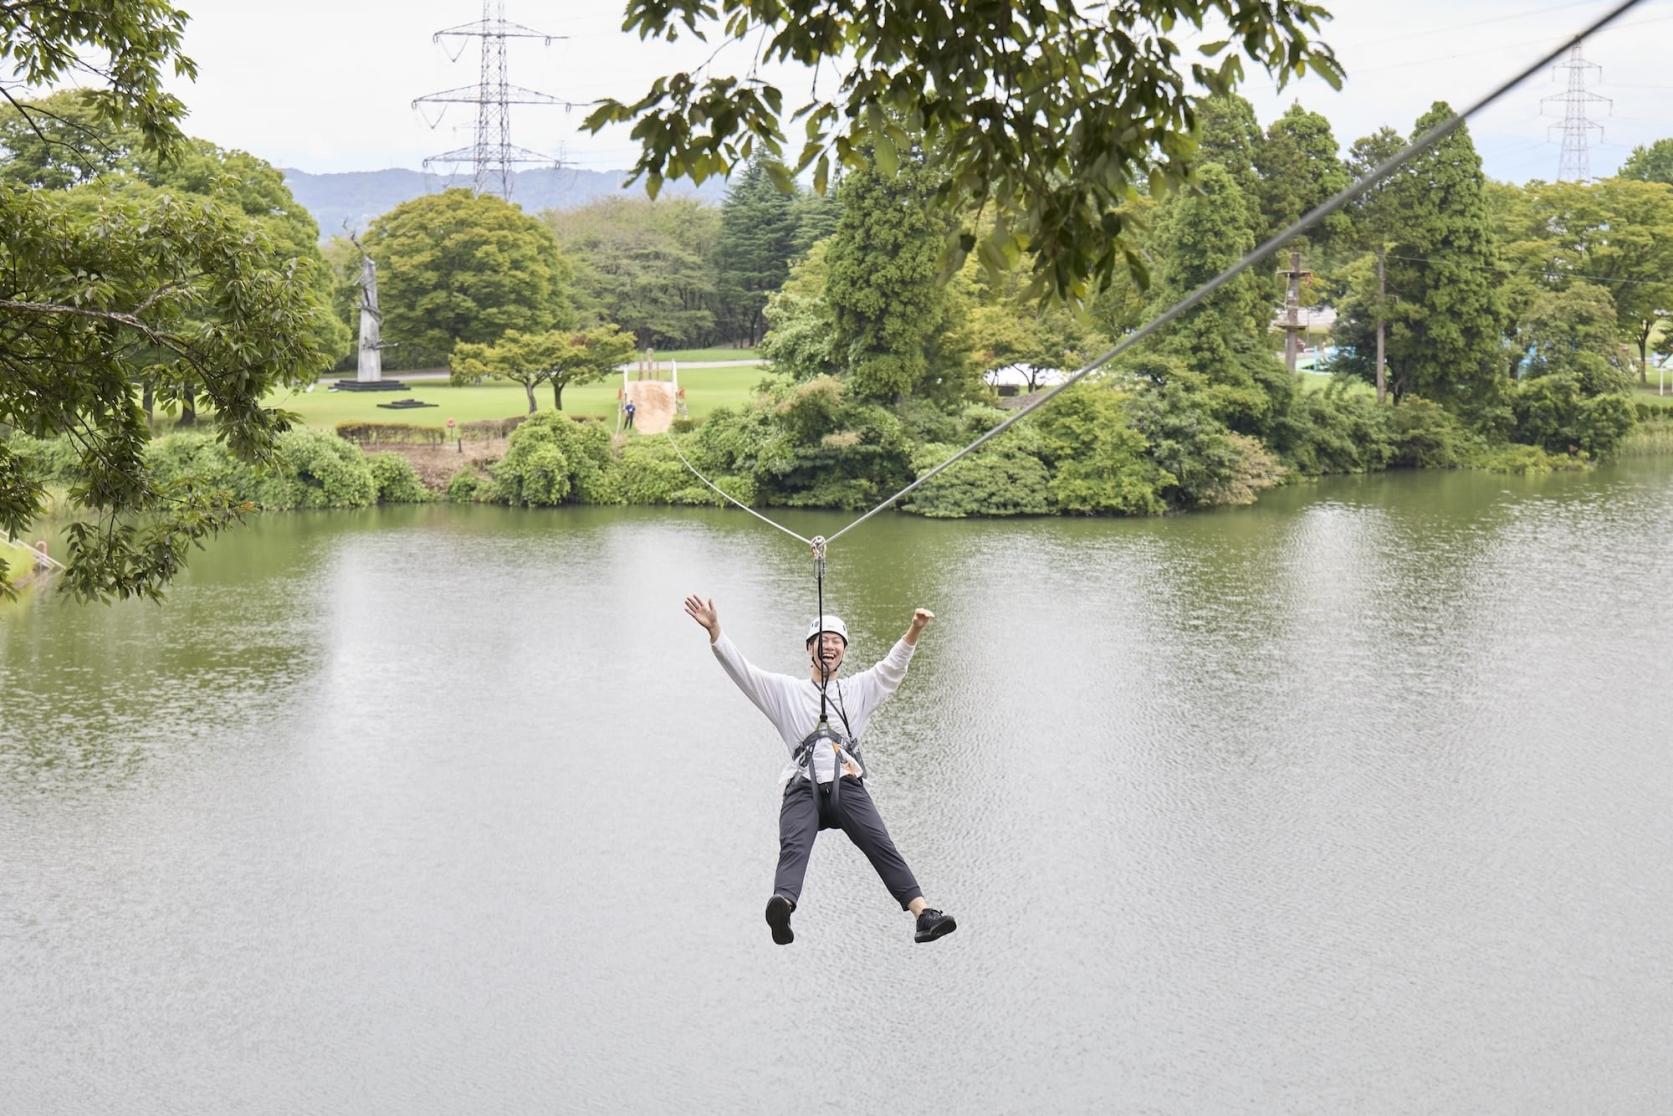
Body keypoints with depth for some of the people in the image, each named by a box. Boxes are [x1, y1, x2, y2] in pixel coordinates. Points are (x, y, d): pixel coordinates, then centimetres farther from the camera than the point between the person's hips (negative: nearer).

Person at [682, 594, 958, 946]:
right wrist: (714, 630, -3)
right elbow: (740, 668, 12)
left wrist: (914, 631, -5)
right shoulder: (785, 691, 22)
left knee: (881, 846, -19)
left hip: (848, 787, 1)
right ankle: (782, 906, -57)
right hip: (803, 789, -1)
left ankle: (923, 916, -30)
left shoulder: (859, 689, 25)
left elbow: (893, 665, 14)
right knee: (793, 847, -28)